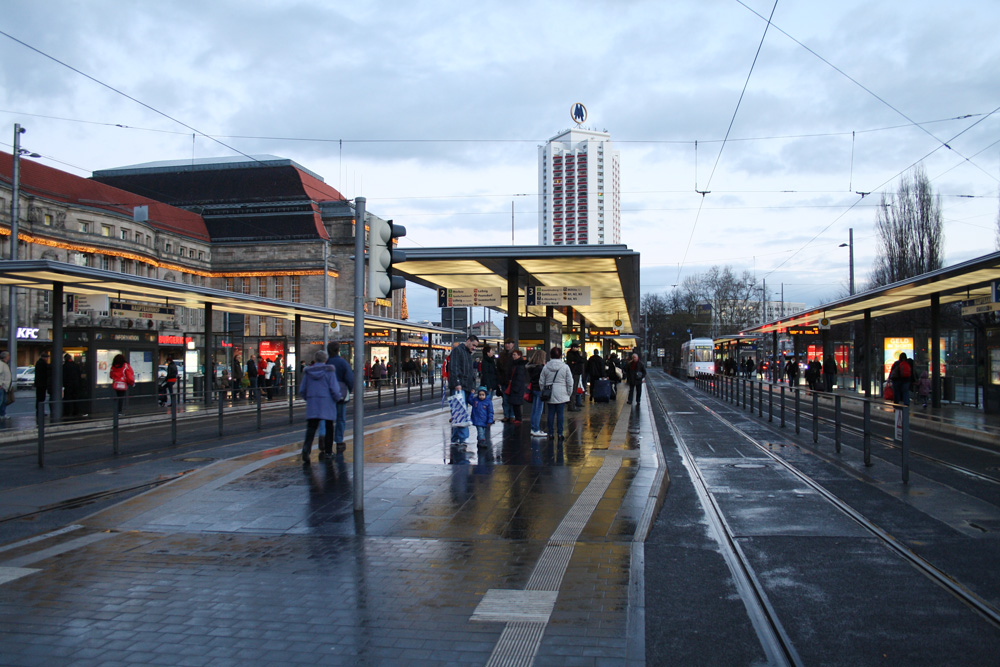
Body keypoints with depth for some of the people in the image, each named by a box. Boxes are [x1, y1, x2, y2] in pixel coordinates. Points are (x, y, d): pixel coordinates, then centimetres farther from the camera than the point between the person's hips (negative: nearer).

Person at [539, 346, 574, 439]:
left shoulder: (546, 367, 0)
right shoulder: (565, 367, -5)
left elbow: (541, 382, 5)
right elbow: (570, 383, -3)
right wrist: (569, 394, 7)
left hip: (549, 394, 2)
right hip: (561, 395, -2)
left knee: (551, 413, 7)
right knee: (560, 414, 3)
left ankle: (551, 433, 10)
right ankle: (560, 433, 4)